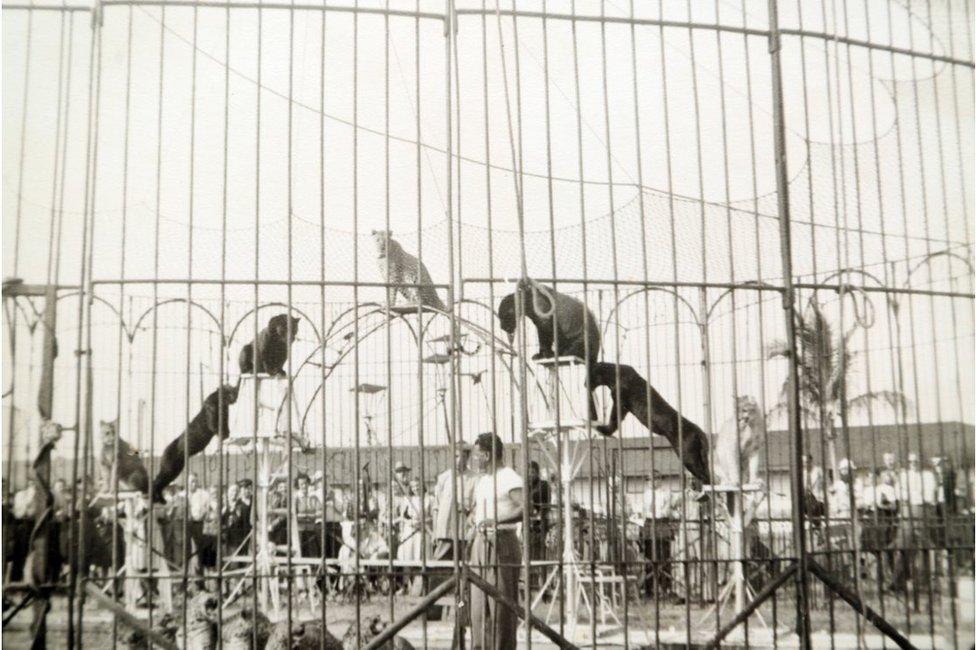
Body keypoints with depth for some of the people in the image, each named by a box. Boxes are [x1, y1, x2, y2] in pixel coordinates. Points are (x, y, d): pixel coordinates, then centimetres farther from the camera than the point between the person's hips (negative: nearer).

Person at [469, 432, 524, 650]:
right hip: (480, 542, 9)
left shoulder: (510, 478, -9)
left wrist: (497, 521, -30)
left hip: (501, 543, -8)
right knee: (478, 605, 9)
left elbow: (525, 508, -23)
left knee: (502, 604, -6)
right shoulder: (482, 480, 19)